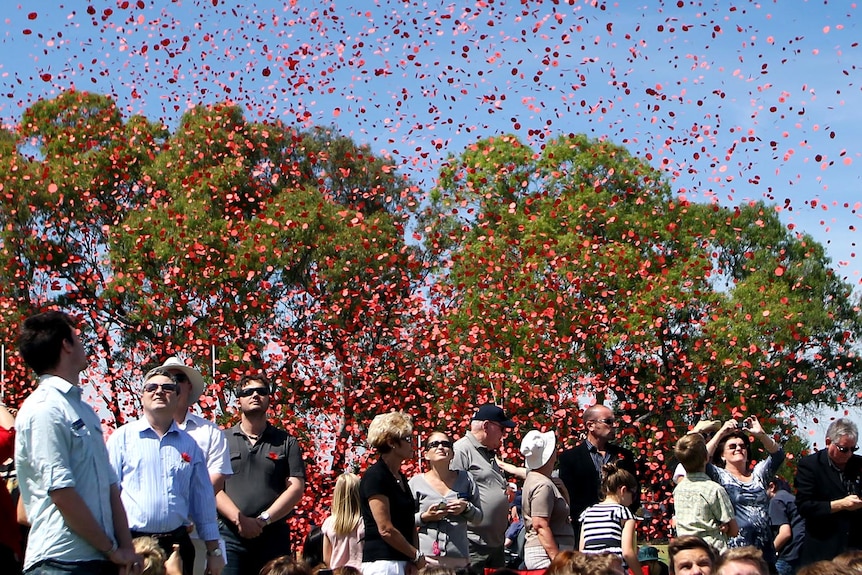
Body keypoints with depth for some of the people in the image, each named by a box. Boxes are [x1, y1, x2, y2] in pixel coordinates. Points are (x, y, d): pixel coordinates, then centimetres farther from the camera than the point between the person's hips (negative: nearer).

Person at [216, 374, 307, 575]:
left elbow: (296, 487, 3)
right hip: (230, 534, -1)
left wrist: (264, 519, -10)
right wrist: (239, 519, -13)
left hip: (273, 535, 1)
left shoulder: (286, 442, 12)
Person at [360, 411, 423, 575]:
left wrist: (416, 561, 3)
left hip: (403, 561, 9)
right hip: (383, 562, -9)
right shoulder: (375, 476, -10)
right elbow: (386, 529, -16)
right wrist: (417, 555, -8)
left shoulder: (401, 477, 17)